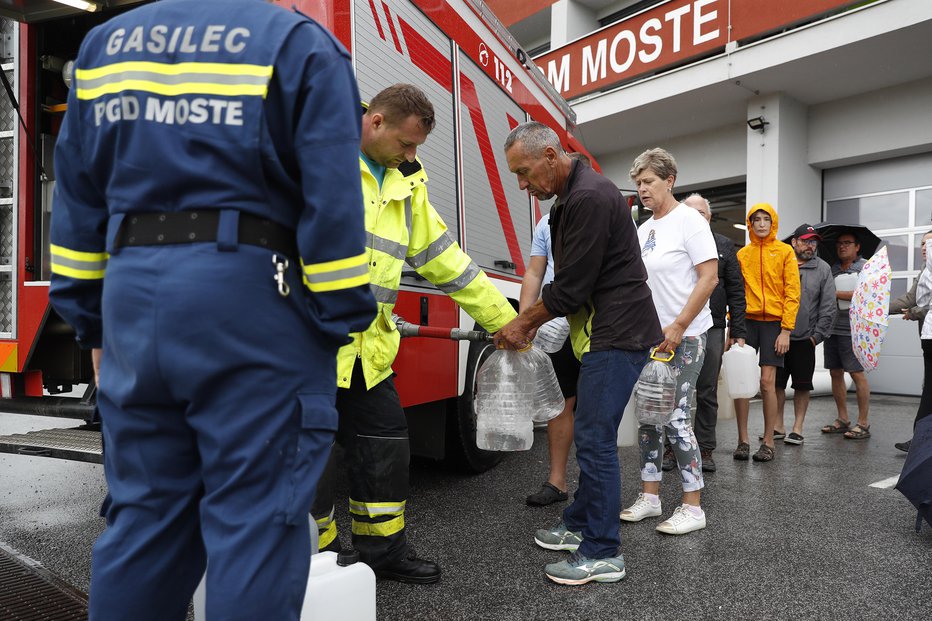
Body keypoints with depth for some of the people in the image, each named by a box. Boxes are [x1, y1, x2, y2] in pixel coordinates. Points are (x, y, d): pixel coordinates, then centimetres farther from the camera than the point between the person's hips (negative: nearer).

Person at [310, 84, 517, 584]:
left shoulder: (406, 184, 14)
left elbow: (444, 258, 17)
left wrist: (505, 321, 19)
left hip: (366, 350, 7)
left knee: (387, 448, 13)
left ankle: (384, 552, 34)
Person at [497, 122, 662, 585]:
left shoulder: (589, 198, -18)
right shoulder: (571, 198, 15)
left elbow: (572, 287, -19)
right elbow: (568, 281, 19)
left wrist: (524, 325, -6)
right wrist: (526, 321, 13)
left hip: (617, 336, -11)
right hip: (606, 334, 11)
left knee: (595, 438, -6)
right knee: (591, 432, 16)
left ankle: (602, 554, 6)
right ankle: (579, 525, 30)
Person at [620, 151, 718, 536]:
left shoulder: (689, 221, -7)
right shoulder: (643, 229, 14)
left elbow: (709, 278, -14)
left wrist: (678, 327, -18)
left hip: (684, 336, -7)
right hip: (650, 336, 8)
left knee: (676, 419, -8)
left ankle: (692, 508, 5)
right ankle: (649, 497, 20)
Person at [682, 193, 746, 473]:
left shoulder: (724, 245, 9)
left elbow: (736, 291, 7)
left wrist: (737, 331, 1)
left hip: (712, 329, 1)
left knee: (707, 393, 7)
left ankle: (705, 449, 17)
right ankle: (673, 446, 16)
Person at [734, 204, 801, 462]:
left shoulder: (785, 252, 4)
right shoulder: (742, 254, 11)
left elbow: (792, 293, -1)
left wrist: (786, 329, -9)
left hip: (773, 322, -2)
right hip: (747, 321, 2)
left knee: (767, 382, -3)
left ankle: (768, 441, 9)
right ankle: (743, 440, 8)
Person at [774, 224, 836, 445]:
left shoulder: (823, 268, 5)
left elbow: (828, 307, 3)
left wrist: (817, 335, -3)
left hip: (805, 338, 0)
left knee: (802, 386, 6)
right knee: (777, 383, 6)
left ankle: (797, 428, 16)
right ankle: (778, 426, 19)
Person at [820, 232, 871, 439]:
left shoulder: (865, 267, 0)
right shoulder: (832, 269, 17)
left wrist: (835, 293, -11)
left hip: (852, 328, -6)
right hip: (832, 328, 6)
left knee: (857, 374, -5)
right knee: (835, 373, 9)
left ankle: (863, 424, 2)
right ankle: (842, 420, 18)